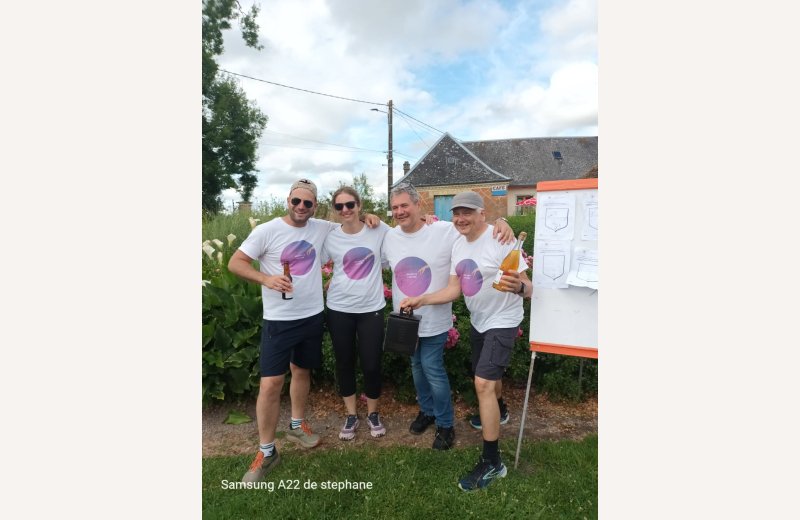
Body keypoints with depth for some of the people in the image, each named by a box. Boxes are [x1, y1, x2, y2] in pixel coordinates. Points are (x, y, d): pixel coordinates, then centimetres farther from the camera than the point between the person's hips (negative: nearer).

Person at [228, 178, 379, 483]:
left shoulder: (321, 229, 1)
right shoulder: (267, 231, -11)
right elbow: (235, 263, -9)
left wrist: (367, 218, -4)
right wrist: (265, 278, -26)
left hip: (312, 316, 4)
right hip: (278, 320, -4)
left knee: (302, 371, 19)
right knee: (271, 383, -4)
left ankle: (296, 426, 42)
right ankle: (266, 452, 13)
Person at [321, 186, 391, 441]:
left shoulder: (379, 230, -5)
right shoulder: (330, 237, -2)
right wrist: (331, 286, -1)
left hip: (371, 308, -1)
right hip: (339, 309, 1)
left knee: (371, 364, 5)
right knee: (344, 363, 12)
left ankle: (373, 413, 31)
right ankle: (351, 414, 33)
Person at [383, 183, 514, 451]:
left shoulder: (445, 231, -16)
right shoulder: (389, 237, -2)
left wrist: (501, 222, -31)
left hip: (434, 320, -5)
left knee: (433, 369, 0)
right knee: (417, 367, 21)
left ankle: (445, 424, 23)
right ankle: (427, 410, 44)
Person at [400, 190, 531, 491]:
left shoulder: (501, 241, -22)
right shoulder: (458, 245, 0)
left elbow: (528, 289, -24)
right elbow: (454, 290, 0)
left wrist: (517, 287, -47)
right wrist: (421, 300, -11)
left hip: (502, 322, -7)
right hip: (477, 321, 7)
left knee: (483, 384, -15)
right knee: (487, 380, 22)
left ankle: (491, 462, -3)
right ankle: (495, 413, 53)